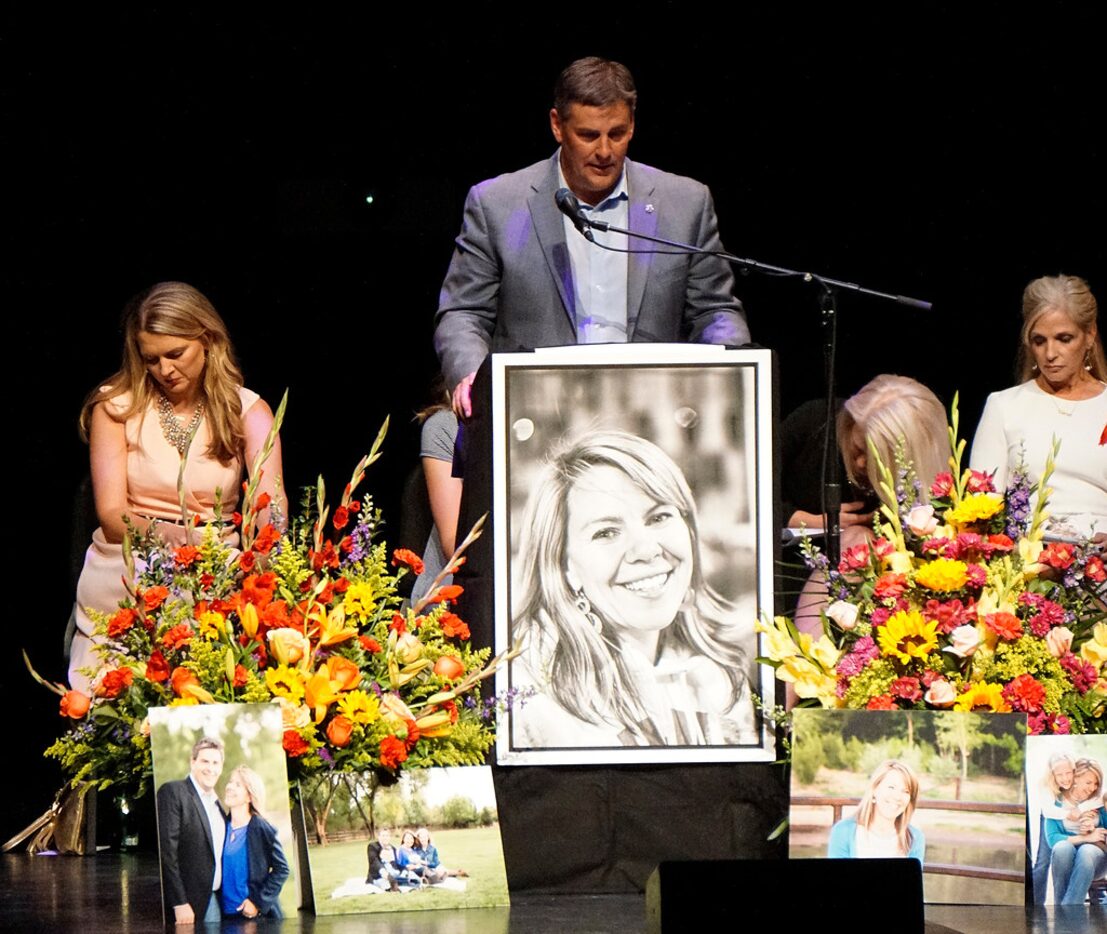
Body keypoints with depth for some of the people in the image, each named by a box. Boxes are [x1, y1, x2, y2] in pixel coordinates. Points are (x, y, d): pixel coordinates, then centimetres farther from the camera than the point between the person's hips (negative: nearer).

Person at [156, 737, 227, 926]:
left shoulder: (216, 805, 18)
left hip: (215, 902, 7)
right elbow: (166, 852, -13)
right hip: (186, 905, -7)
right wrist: (180, 904, -18)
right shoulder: (173, 792, -6)